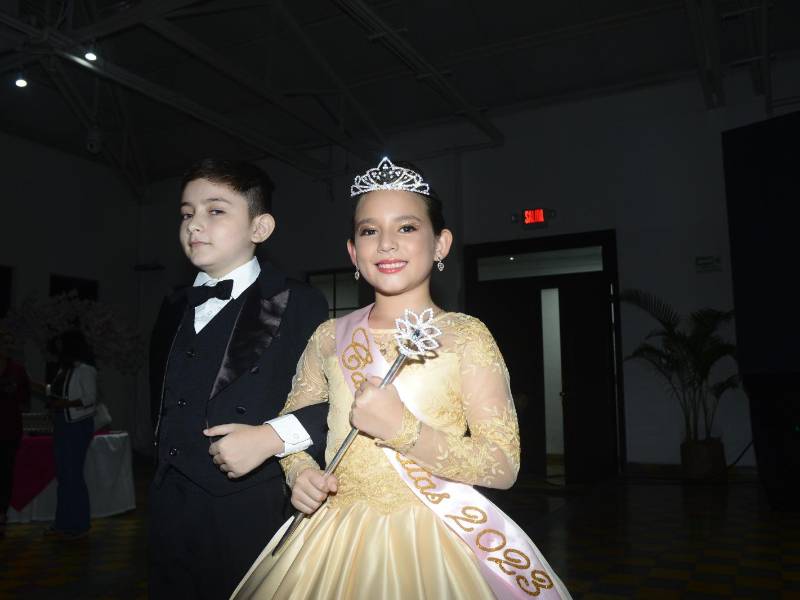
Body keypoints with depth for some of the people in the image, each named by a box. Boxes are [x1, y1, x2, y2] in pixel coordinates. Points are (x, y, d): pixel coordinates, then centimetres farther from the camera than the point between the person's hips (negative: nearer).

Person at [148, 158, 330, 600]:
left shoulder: (299, 304, -9)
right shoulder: (173, 308, 13)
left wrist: (273, 436, -22)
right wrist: (164, 450, 14)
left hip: (249, 517, -6)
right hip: (168, 514, 6)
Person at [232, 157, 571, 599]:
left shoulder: (464, 335, -9)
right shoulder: (329, 337, 1)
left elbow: (504, 467, -13)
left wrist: (403, 429, -23)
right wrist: (299, 471, -7)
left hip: (430, 541, -3)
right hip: (336, 542, 4)